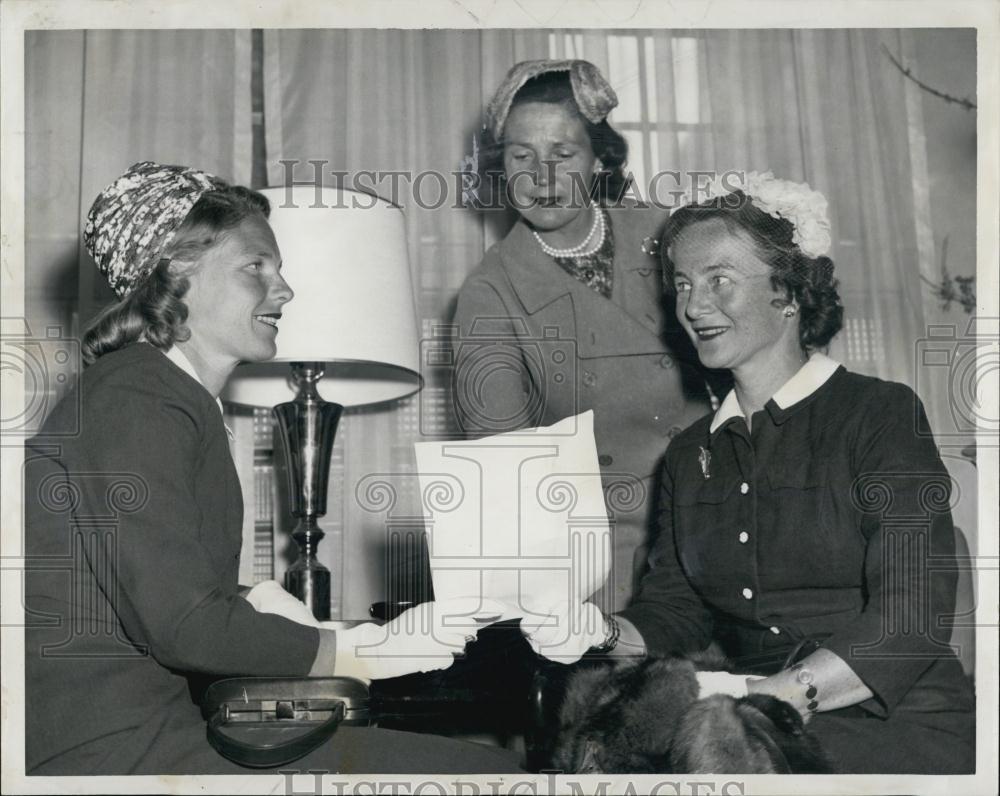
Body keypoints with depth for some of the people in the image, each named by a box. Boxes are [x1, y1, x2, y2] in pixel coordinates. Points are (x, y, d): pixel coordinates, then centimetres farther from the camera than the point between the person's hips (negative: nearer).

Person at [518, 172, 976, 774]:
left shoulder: (882, 414, -3)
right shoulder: (691, 453, 16)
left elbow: (908, 621, -14)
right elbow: (673, 613, 10)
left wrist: (785, 692, -28)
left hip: (902, 726, -5)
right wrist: (605, 633, -12)